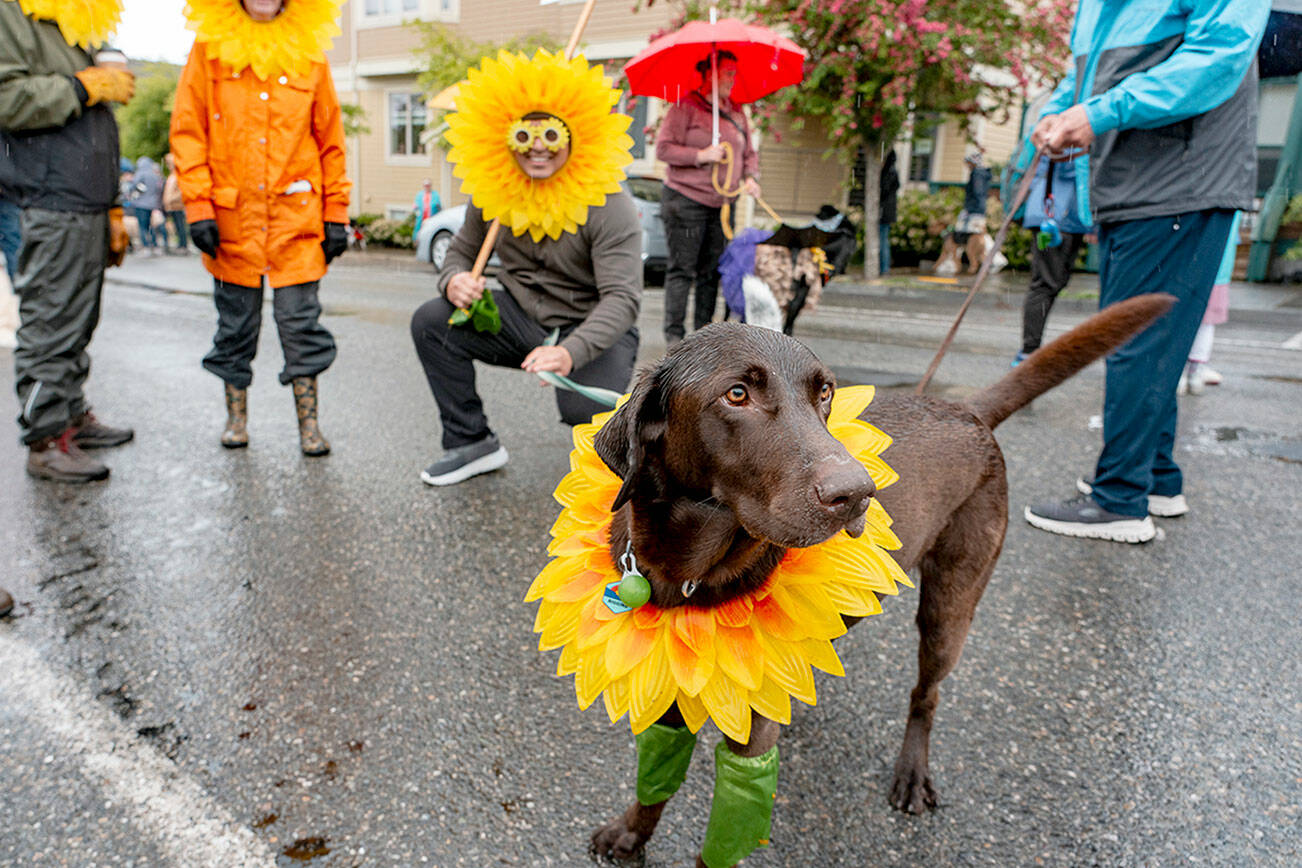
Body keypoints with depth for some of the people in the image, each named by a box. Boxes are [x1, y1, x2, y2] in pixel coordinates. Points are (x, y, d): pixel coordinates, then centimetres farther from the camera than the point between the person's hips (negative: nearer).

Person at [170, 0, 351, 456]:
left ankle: (308, 421, 8)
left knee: (300, 321, -1)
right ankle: (236, 414, 23)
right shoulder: (209, 46, 5)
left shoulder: (308, 51, 7)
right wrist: (198, 206, -5)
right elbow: (187, 131, 4)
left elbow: (330, 139, 9)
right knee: (235, 323, 8)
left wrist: (335, 212, 4)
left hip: (296, 216, 0)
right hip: (231, 217, 1)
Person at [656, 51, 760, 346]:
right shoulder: (685, 106, -3)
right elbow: (663, 148, -8)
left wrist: (751, 177, 2)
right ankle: (674, 332, -2)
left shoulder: (737, 113, 17)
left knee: (712, 271, 5)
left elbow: (749, 153, 22)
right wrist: (700, 155, -17)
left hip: (722, 205, 6)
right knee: (682, 270, -7)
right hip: (685, 201, -6)